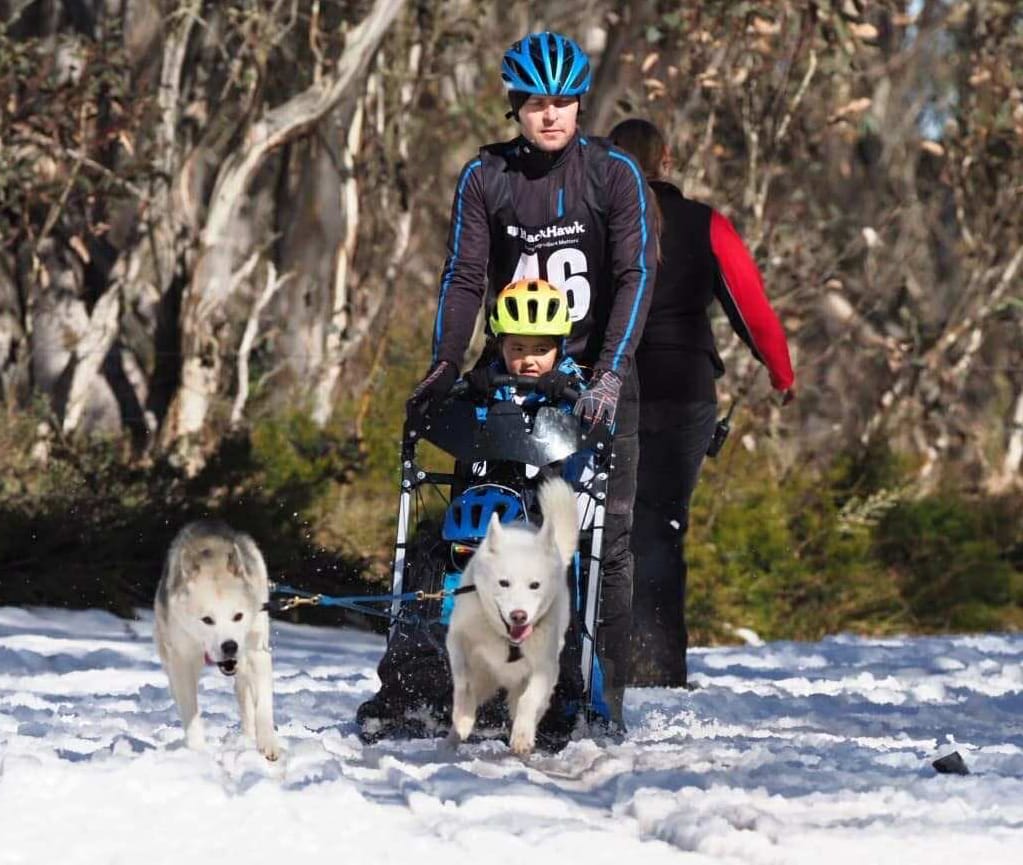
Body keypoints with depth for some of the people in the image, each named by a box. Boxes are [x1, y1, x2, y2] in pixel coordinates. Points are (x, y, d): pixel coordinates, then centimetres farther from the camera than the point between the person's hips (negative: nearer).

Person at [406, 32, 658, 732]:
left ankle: (604, 698, -3)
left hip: (597, 373, -1)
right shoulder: (485, 177, 2)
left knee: (608, 535, -6)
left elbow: (637, 274, -11)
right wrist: (445, 366, -16)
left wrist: (608, 375, -22)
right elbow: (464, 276, -2)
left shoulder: (614, 172, -4)